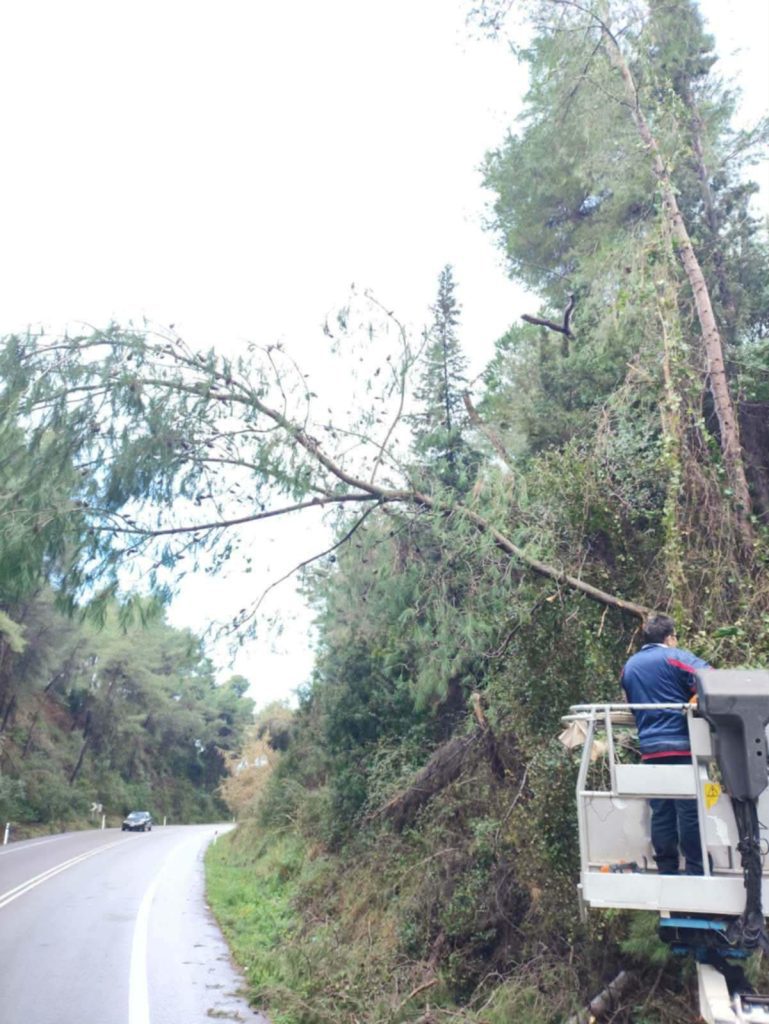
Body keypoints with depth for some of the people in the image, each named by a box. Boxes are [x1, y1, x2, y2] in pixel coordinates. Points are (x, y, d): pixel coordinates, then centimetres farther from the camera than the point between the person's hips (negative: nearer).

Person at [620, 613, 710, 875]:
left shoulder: (629, 666, 16)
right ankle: (696, 871, 4)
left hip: (650, 748, 5)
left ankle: (666, 871, 12)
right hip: (682, 745, -5)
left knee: (661, 811, 9)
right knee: (689, 810, 0)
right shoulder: (676, 657, -3)